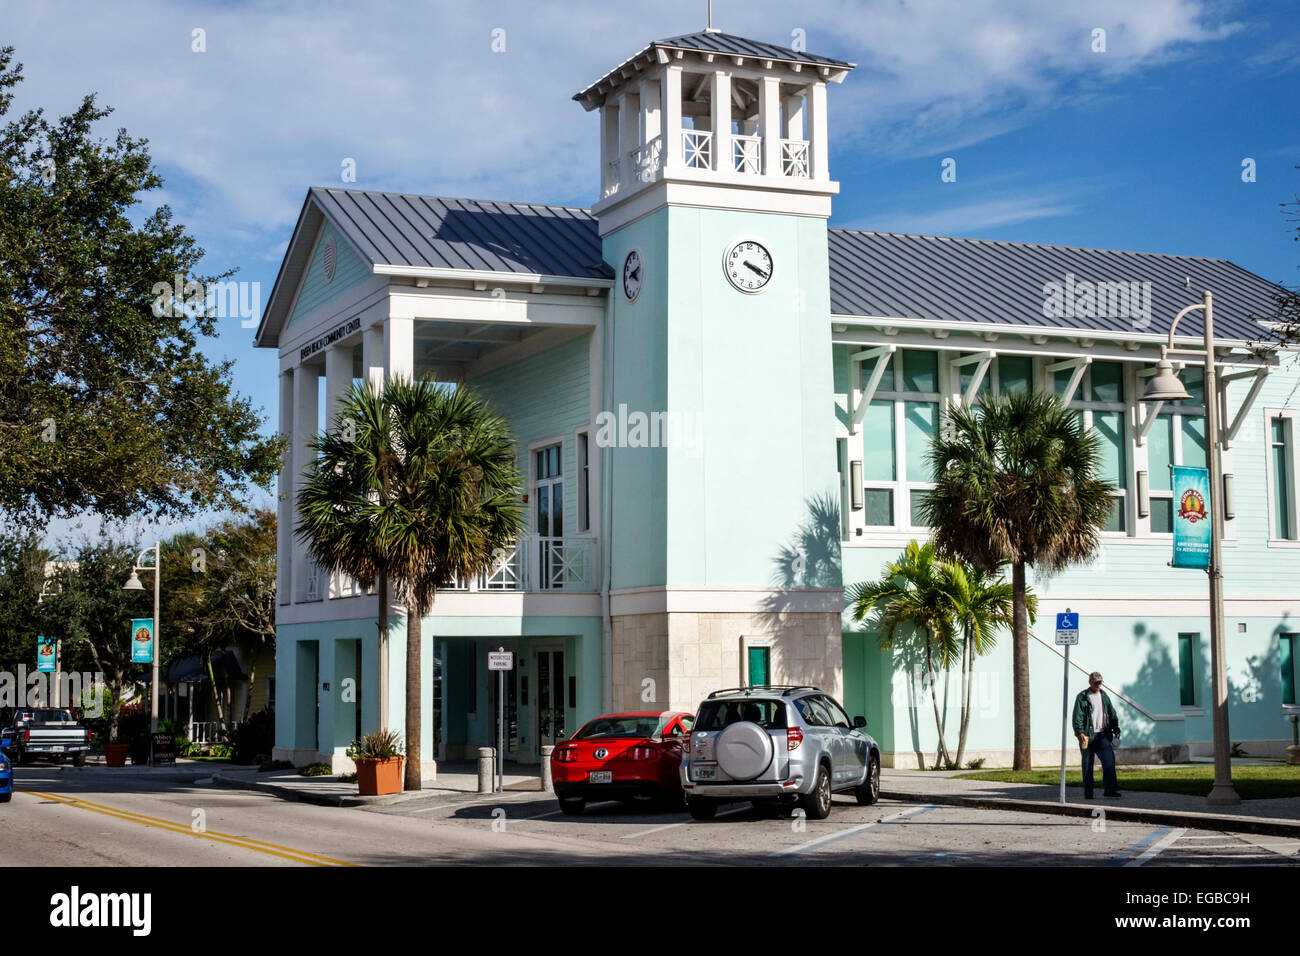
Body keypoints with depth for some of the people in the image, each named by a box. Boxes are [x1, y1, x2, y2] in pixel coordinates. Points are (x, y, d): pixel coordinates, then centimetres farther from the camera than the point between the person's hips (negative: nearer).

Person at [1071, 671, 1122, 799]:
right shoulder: (1082, 697, -1)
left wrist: (1116, 729, 9)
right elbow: (1077, 716, -9)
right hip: (1087, 736, -4)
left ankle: (1109, 789, -13)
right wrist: (1080, 732, -22)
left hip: (1102, 735, 4)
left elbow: (1112, 714, 20)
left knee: (1109, 759, -13)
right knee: (1088, 764, 1)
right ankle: (1088, 793, 7)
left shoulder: (1104, 696, 16)